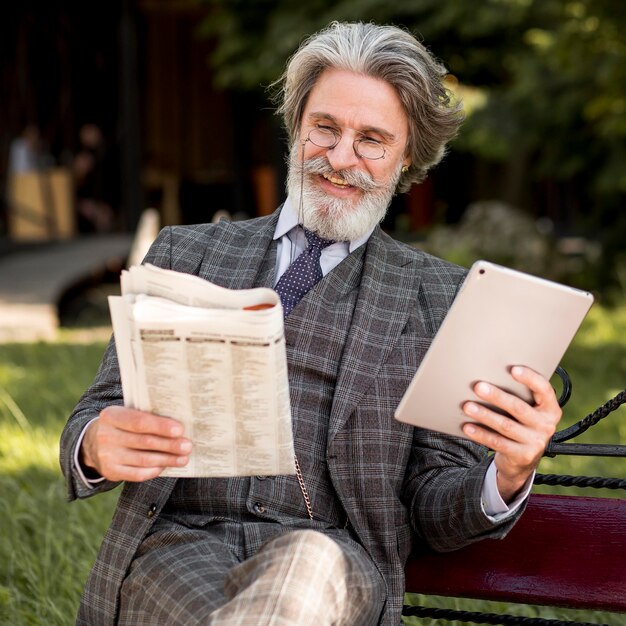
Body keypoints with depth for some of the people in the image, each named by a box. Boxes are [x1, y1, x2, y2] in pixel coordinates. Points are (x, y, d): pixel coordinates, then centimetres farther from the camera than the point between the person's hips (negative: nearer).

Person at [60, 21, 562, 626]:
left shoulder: (439, 296, 14)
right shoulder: (185, 252, 18)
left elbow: (433, 508, 10)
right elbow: (94, 417, 12)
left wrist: (508, 478, -14)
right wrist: (99, 445, -13)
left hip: (334, 552, 0)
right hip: (178, 538, 1)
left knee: (308, 560, -38)